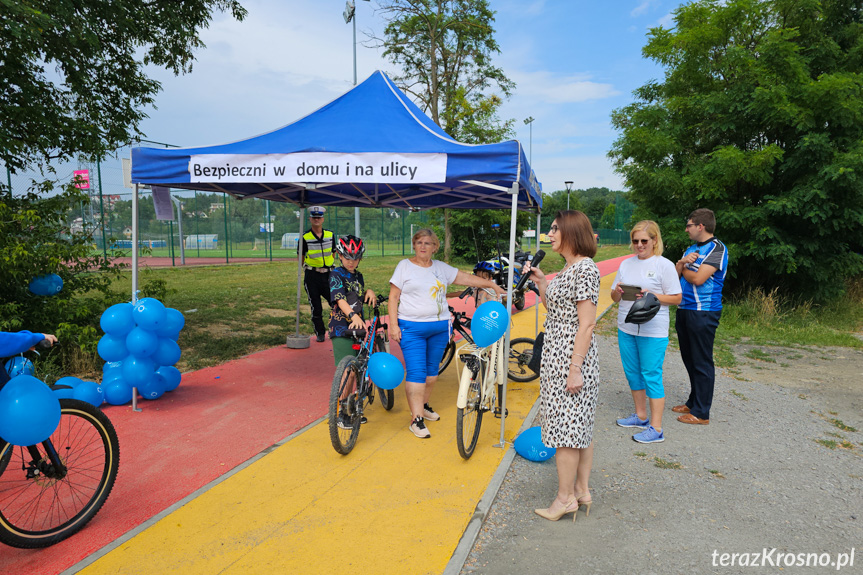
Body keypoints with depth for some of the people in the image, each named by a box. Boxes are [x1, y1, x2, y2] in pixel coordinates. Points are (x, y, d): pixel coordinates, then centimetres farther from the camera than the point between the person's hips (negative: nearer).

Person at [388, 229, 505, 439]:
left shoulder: (441, 268, 11)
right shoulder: (405, 266, 0)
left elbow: (464, 277, 12)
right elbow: (393, 297, -1)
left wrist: (492, 285, 5)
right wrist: (393, 325, -9)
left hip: (440, 327, 5)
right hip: (412, 328, -4)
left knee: (432, 370, 13)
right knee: (416, 372, -8)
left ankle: (424, 405, 31)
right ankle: (416, 419, -4)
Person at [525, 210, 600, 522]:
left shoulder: (585, 268, -16)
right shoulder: (568, 268, 13)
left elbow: (587, 323, -20)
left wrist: (575, 369, -22)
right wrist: (540, 282, 10)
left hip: (570, 358, -10)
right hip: (556, 356, 10)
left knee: (565, 428, 0)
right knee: (579, 427, 16)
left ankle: (565, 498, 13)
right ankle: (581, 490, 27)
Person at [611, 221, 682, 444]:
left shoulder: (664, 265, -6)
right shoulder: (626, 264, 11)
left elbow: (676, 298, -7)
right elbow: (614, 297, 13)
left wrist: (651, 296, -21)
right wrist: (618, 291, -9)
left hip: (653, 331, -6)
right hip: (626, 328, 6)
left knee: (651, 376, -3)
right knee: (632, 373, 14)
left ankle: (656, 428, 5)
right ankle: (640, 416, 31)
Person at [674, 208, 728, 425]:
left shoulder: (717, 249, -11)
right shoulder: (691, 248, 15)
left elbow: (698, 279, -20)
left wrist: (684, 269, -1)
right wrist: (681, 263, -9)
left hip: (703, 313, -9)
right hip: (684, 310, 9)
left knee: (702, 363, -2)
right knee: (689, 359, 16)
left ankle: (701, 413, 6)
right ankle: (693, 403, 29)